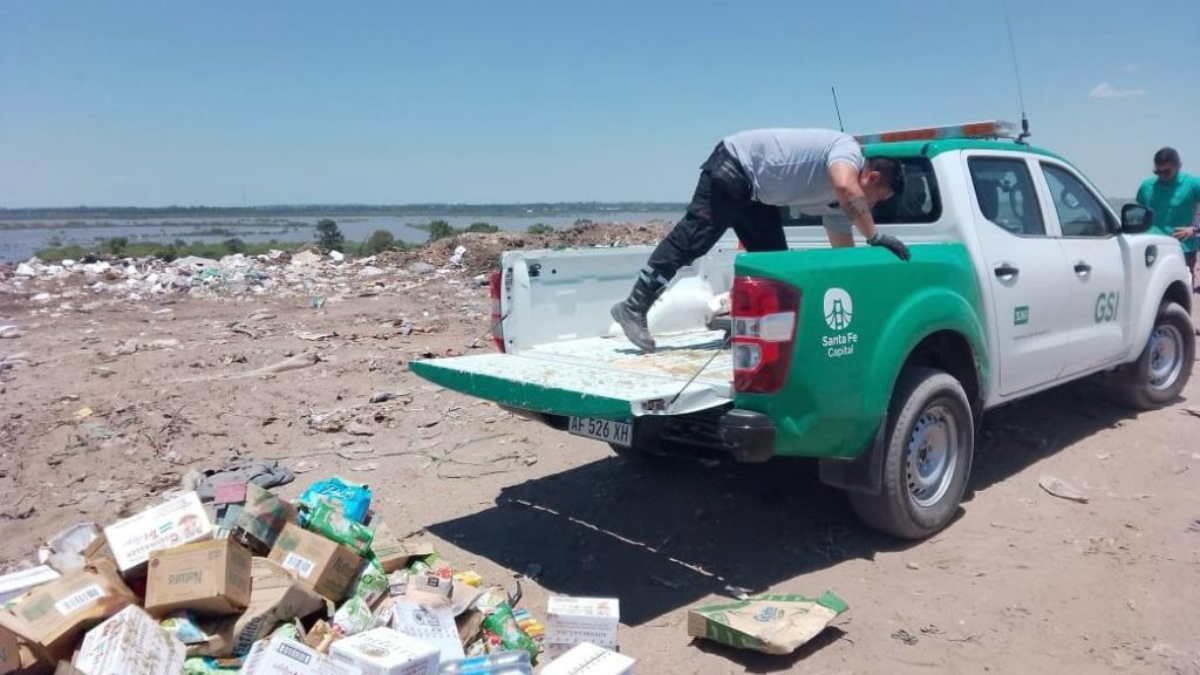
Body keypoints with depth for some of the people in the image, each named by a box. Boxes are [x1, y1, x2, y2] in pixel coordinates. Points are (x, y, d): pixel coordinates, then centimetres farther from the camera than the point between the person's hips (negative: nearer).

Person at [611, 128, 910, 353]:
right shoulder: (847, 147, -14)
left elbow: (843, 251, 16)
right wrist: (875, 236, -32)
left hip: (755, 193, 10)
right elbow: (846, 187, -37)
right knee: (694, 235, -16)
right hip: (735, 163, -10)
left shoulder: (836, 199, 10)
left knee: (774, 260, 6)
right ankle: (634, 306, -16)